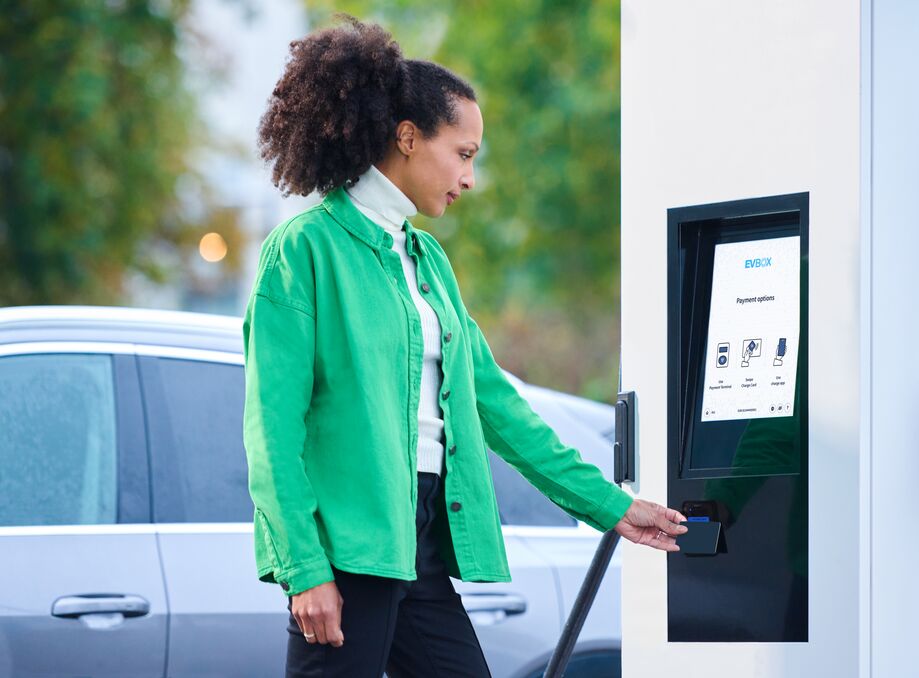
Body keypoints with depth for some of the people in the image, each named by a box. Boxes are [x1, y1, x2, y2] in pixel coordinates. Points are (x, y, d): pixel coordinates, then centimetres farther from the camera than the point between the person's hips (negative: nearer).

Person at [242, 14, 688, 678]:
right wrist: (305, 567, -17)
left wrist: (609, 504, 20)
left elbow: (492, 397, 21)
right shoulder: (306, 248, -5)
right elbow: (273, 424, -10)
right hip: (346, 543, -8)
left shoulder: (426, 257, 18)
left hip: (422, 540, 8)